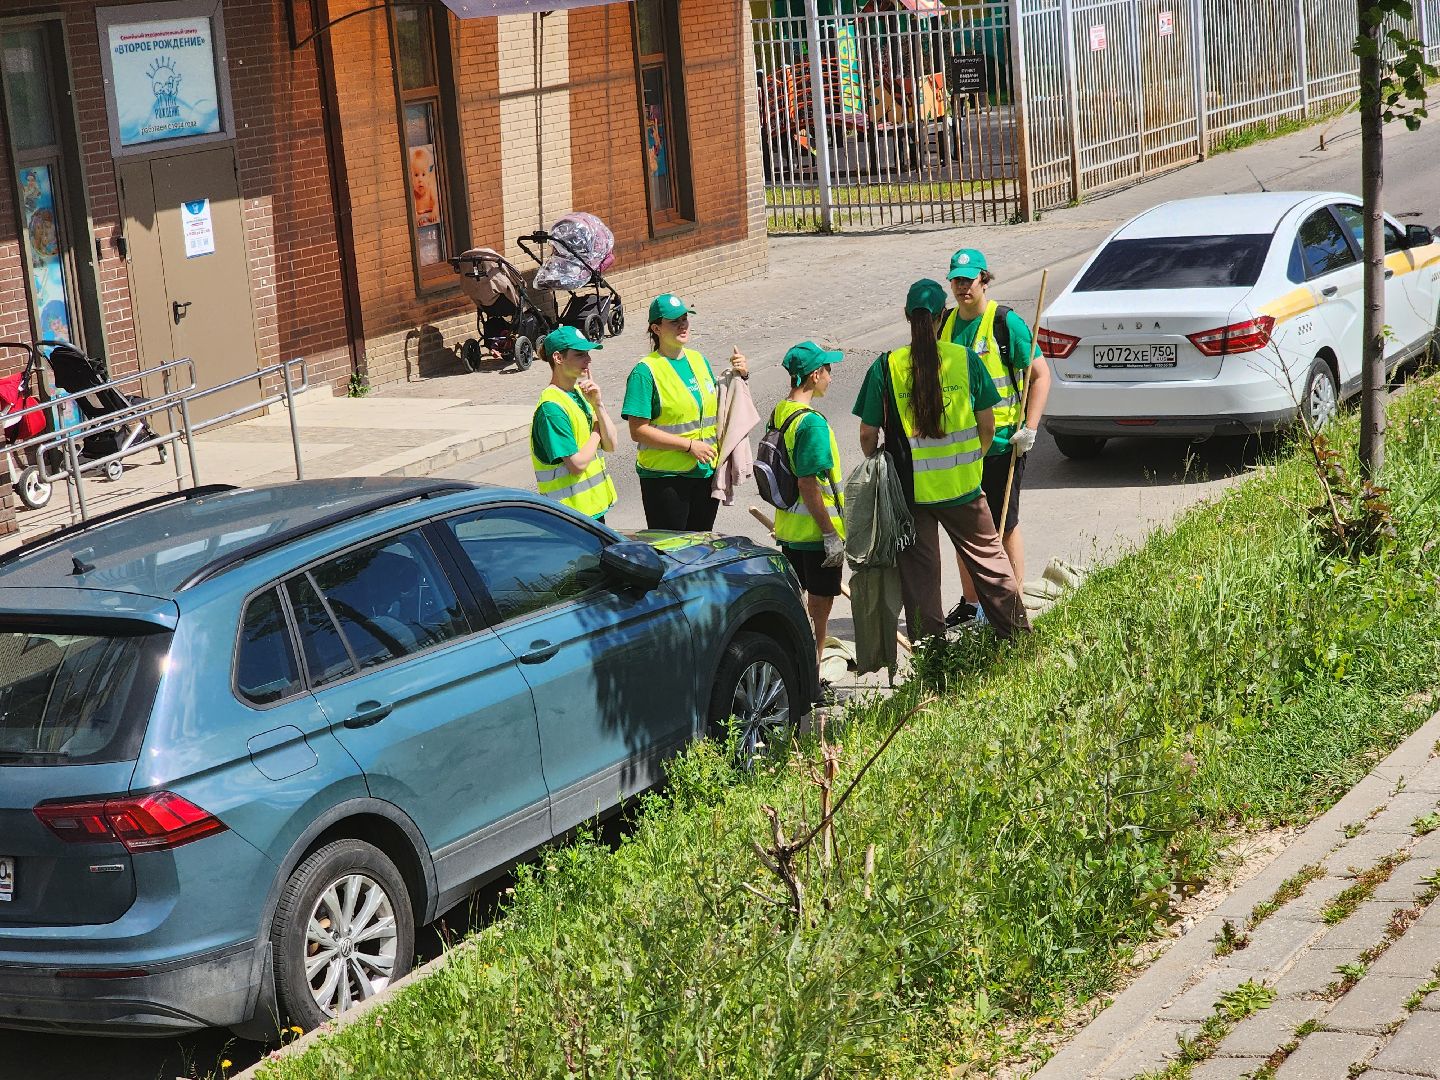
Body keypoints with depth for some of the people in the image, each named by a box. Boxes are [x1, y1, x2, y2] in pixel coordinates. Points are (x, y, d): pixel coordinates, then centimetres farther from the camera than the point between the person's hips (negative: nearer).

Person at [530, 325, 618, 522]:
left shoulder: (579, 394, 8)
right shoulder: (552, 408, -19)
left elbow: (610, 445, 5)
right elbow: (577, 463, -22)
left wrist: (598, 405, -8)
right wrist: (596, 433, -6)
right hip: (572, 509, -9)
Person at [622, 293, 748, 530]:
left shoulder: (699, 360, 10)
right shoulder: (646, 372, -11)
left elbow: (717, 407, 22)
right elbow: (638, 431, -16)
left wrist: (740, 377, 5)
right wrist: (690, 445, -17)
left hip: (706, 472, 6)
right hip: (664, 477, -6)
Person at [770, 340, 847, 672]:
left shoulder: (779, 413, 6)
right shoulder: (811, 423, -21)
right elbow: (808, 485, -24)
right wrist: (831, 533, -19)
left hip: (788, 528, 9)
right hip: (816, 532, -9)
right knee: (820, 606, 2)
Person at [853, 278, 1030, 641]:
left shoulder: (886, 367, -9)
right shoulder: (966, 359, -6)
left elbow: (868, 436, -6)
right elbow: (987, 426, 0)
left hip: (909, 489, -1)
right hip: (963, 488, 1)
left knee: (919, 574, 9)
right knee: (990, 563, 17)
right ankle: (1018, 638, 26)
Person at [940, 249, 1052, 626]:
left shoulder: (1006, 322, -10)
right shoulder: (946, 325, 8)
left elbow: (1041, 374, -9)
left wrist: (1029, 428, -15)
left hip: (1001, 443, -6)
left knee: (1005, 526, 1)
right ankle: (970, 604, 24)